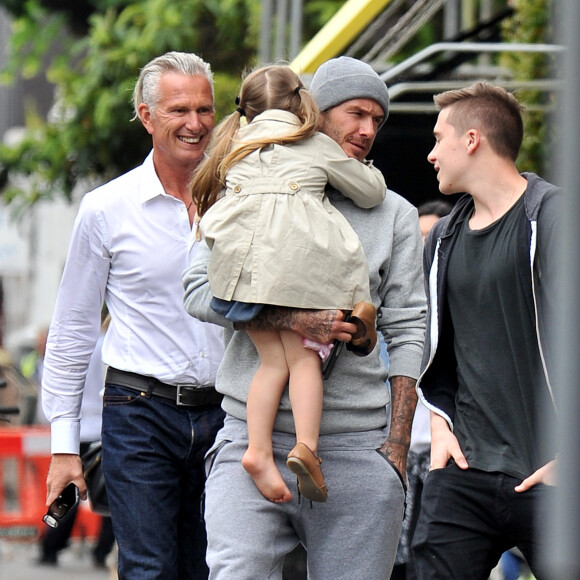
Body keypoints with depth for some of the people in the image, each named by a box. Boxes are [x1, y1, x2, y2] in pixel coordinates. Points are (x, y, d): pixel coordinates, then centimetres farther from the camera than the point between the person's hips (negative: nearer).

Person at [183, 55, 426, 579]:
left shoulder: (395, 215, 14)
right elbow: (200, 291, -1)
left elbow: (407, 333, 10)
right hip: (253, 437, -1)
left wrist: (396, 447, 1)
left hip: (355, 447, 1)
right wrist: (294, 320, -15)